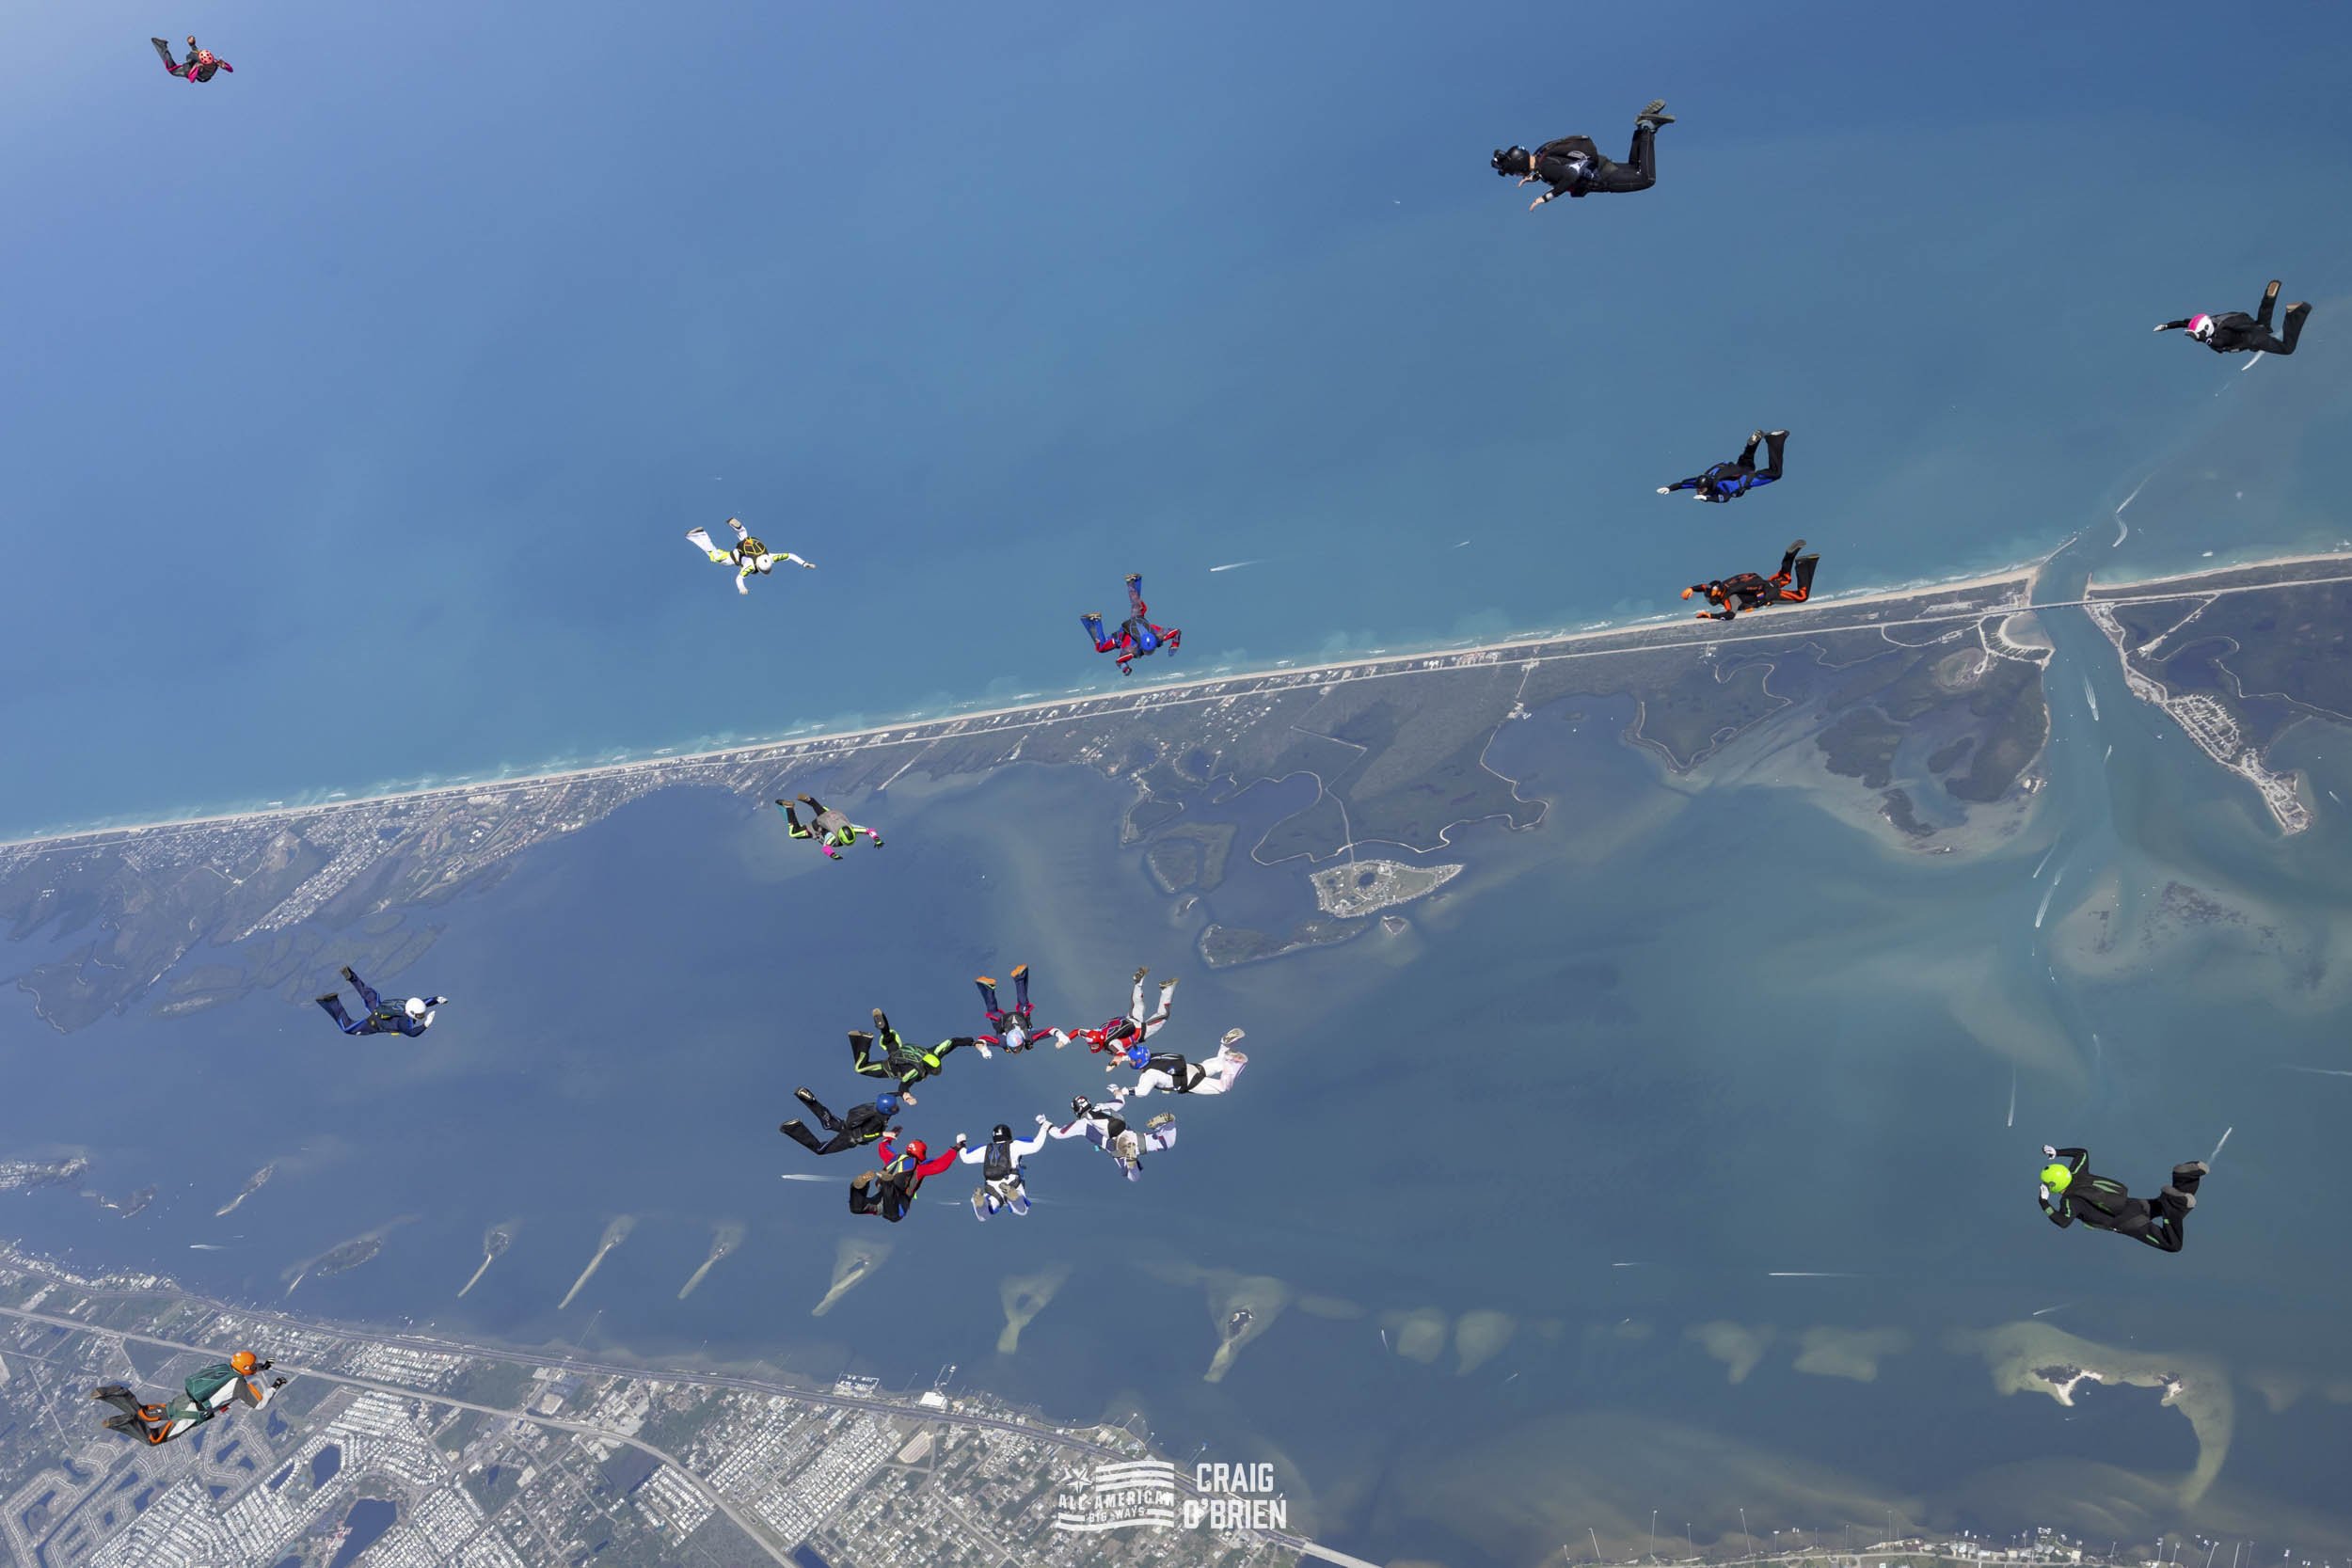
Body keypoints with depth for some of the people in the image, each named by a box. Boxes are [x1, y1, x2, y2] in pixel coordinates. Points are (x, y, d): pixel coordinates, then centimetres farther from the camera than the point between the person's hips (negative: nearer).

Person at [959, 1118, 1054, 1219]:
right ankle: (1012, 1195, -35)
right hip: (1012, 1184, -2)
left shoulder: (986, 1149, 23)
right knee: (1022, 1210, -2)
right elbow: (1035, 1145, 6)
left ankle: (980, 1200, -42)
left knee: (982, 1215, -5)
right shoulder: (1014, 1146, 14)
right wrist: (1043, 1127, 18)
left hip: (992, 1187, 2)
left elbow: (966, 1157, 31)